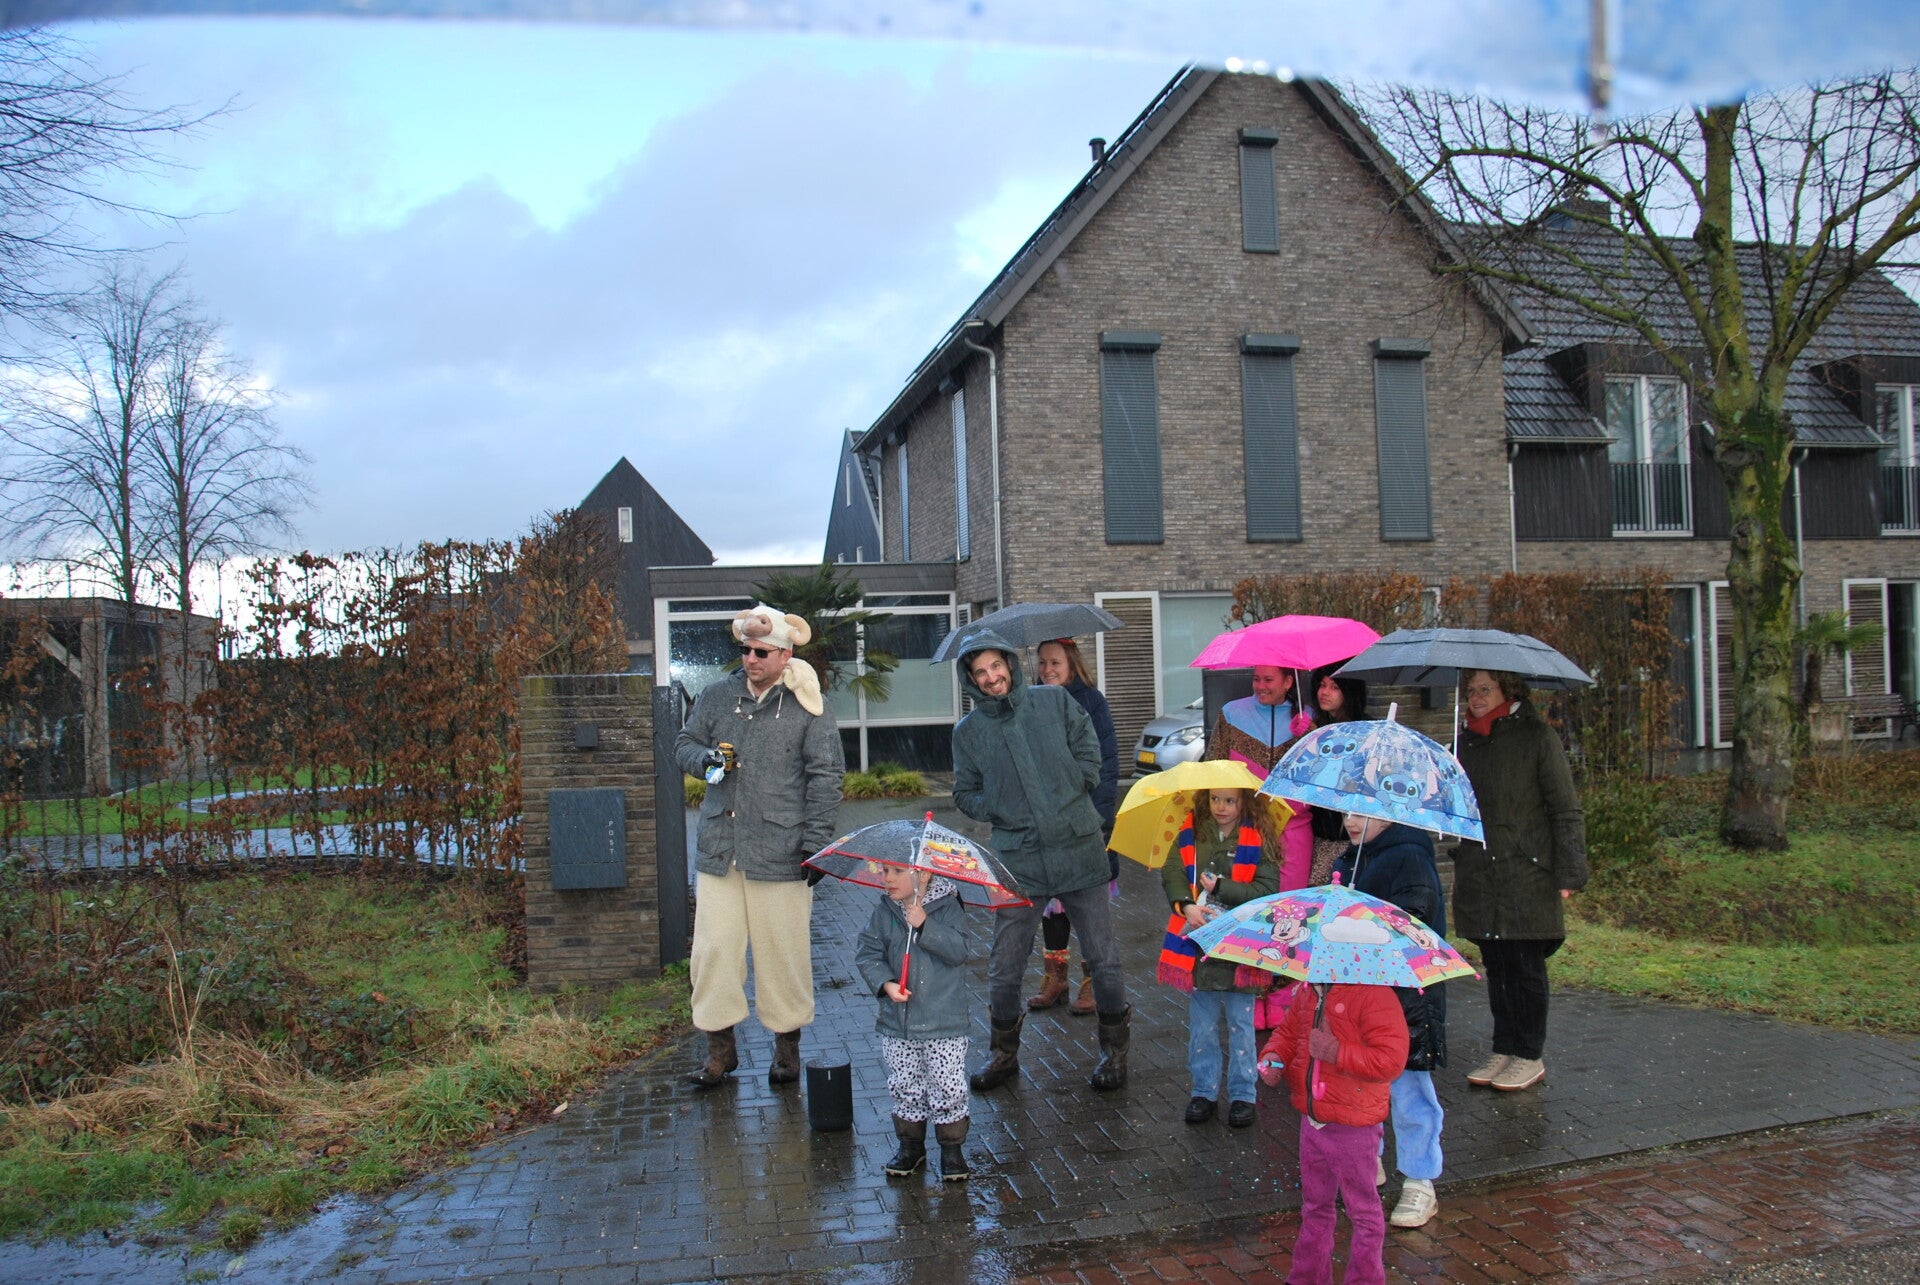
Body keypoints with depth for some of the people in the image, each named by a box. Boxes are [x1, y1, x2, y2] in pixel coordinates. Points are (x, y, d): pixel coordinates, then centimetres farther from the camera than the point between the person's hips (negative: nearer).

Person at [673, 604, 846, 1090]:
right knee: (713, 950, 4)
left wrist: (815, 843, -8)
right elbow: (684, 744, 17)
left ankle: (787, 1044, 23)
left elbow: (825, 777, -2)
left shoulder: (808, 708, -1)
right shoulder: (717, 697, 9)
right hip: (719, 849, 3)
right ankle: (720, 1047, 18)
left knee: (783, 952, 6)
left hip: (780, 854, -3)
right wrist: (706, 758, -8)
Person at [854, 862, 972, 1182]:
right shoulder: (884, 912, 1)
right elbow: (866, 953, -1)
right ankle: (911, 1145, 30)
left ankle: (951, 1149, 19)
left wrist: (924, 925, -27)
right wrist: (886, 984, -16)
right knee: (904, 1088, 13)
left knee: (949, 1089, 1)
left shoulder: (947, 908, -7)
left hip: (945, 1025, -3)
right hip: (897, 1024, 3)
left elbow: (958, 950, -18)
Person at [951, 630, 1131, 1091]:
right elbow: (965, 794, 13)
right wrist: (999, 811, -4)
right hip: (1018, 859, 1)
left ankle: (1114, 1048, 26)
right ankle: (1004, 1053, 25)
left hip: (1079, 849, 0)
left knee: (1104, 957, 6)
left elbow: (1088, 751, 9)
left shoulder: (1055, 701, 3)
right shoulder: (968, 732, 6)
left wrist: (1073, 796, -1)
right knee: (1004, 967, 3)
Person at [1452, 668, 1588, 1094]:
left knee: (1525, 966, 1)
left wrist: (1570, 871, -11)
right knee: (1496, 965, 11)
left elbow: (1566, 809, -6)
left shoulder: (1536, 737, -5)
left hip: (1527, 874, -5)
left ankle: (1530, 1057, 13)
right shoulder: (1466, 742, 12)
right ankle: (1504, 1050, 21)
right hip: (1480, 877, 5)